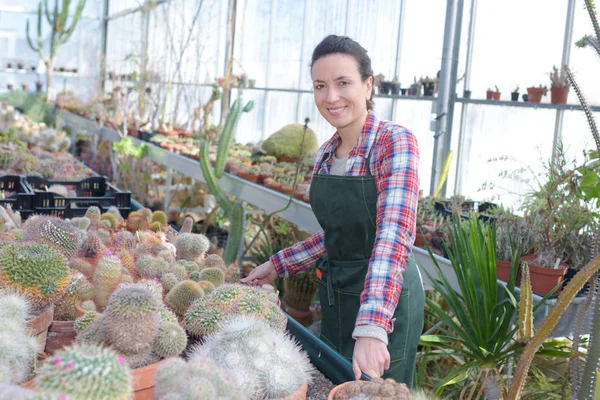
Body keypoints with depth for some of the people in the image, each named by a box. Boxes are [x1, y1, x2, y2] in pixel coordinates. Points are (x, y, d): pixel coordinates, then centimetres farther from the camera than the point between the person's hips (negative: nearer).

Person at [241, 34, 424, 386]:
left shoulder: (395, 142, -19)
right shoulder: (326, 154, 3)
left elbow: (394, 234, -32)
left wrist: (372, 327, -43)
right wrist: (278, 266, 10)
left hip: (383, 300, -7)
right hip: (334, 295, 7)